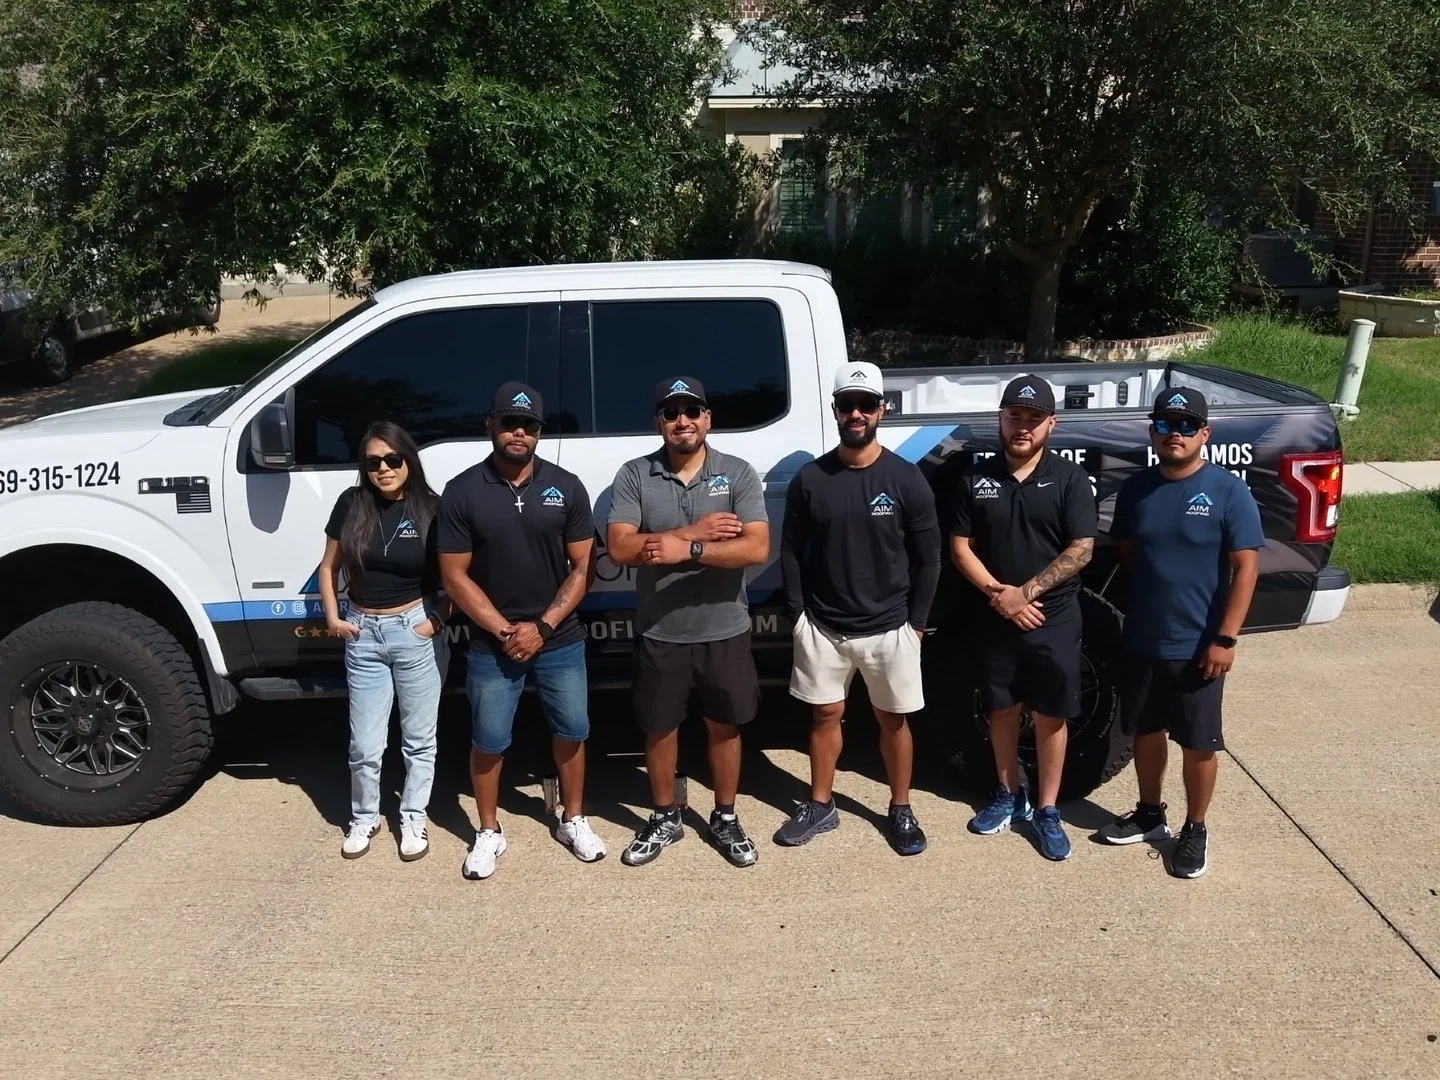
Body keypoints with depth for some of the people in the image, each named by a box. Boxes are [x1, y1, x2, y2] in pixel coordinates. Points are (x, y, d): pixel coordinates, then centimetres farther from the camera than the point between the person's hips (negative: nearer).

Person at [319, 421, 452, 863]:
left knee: (419, 739, 11)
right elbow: (329, 567, 10)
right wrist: (332, 617, 1)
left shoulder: (432, 509, -8)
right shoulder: (351, 505, -1)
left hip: (416, 632, -2)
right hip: (362, 634, 2)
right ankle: (363, 818, 31)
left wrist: (439, 619, -10)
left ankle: (414, 818, 29)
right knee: (365, 744, 8)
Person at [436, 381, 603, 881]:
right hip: (491, 644, -1)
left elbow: (583, 568, -3)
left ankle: (573, 820, 33)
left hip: (560, 640, 1)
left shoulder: (566, 487, -4)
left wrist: (542, 626, -12)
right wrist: (504, 631, -13)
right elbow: (455, 576, -6)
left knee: (571, 730, 12)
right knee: (488, 740, 8)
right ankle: (489, 831, 28)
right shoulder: (462, 492, -7)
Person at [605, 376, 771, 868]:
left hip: (724, 631, 0)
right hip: (659, 634, 0)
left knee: (723, 726, 15)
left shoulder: (738, 473, -6)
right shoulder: (634, 476, -6)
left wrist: (688, 550, -26)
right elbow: (619, 549, -16)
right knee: (659, 729, 14)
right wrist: (696, 531, -20)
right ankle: (664, 819, 35)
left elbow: (757, 549, -17)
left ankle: (725, 818, 34)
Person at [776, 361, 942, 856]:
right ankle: (820, 806, 30)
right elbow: (791, 552, 3)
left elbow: (927, 559, -2)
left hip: (889, 629, -1)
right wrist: (798, 613, -2)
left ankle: (900, 811, 28)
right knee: (825, 716, 14)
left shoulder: (906, 479, -6)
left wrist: (916, 622, -4)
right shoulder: (810, 478, -2)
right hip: (823, 628, 1)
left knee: (893, 721, 12)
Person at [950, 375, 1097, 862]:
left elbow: (1081, 550, -10)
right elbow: (960, 547, 1)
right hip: (996, 619, 2)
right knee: (1001, 710, 14)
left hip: (1054, 619, -2)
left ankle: (1047, 811, 19)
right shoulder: (977, 477, 1)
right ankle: (1009, 795, 32)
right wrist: (998, 594, -13)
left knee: (1050, 715, 6)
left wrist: (1026, 592, -16)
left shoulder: (1069, 478, -6)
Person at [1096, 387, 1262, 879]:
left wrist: (1225, 639, -15)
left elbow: (1246, 566, -12)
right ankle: (1149, 814, 36)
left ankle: (1195, 831, 26)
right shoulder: (1135, 489, 2)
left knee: (1198, 744, 8)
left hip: (1197, 647, -4)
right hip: (1140, 642, 4)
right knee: (1146, 731, 17)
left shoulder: (1228, 491, -11)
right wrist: (1146, 597, 5)